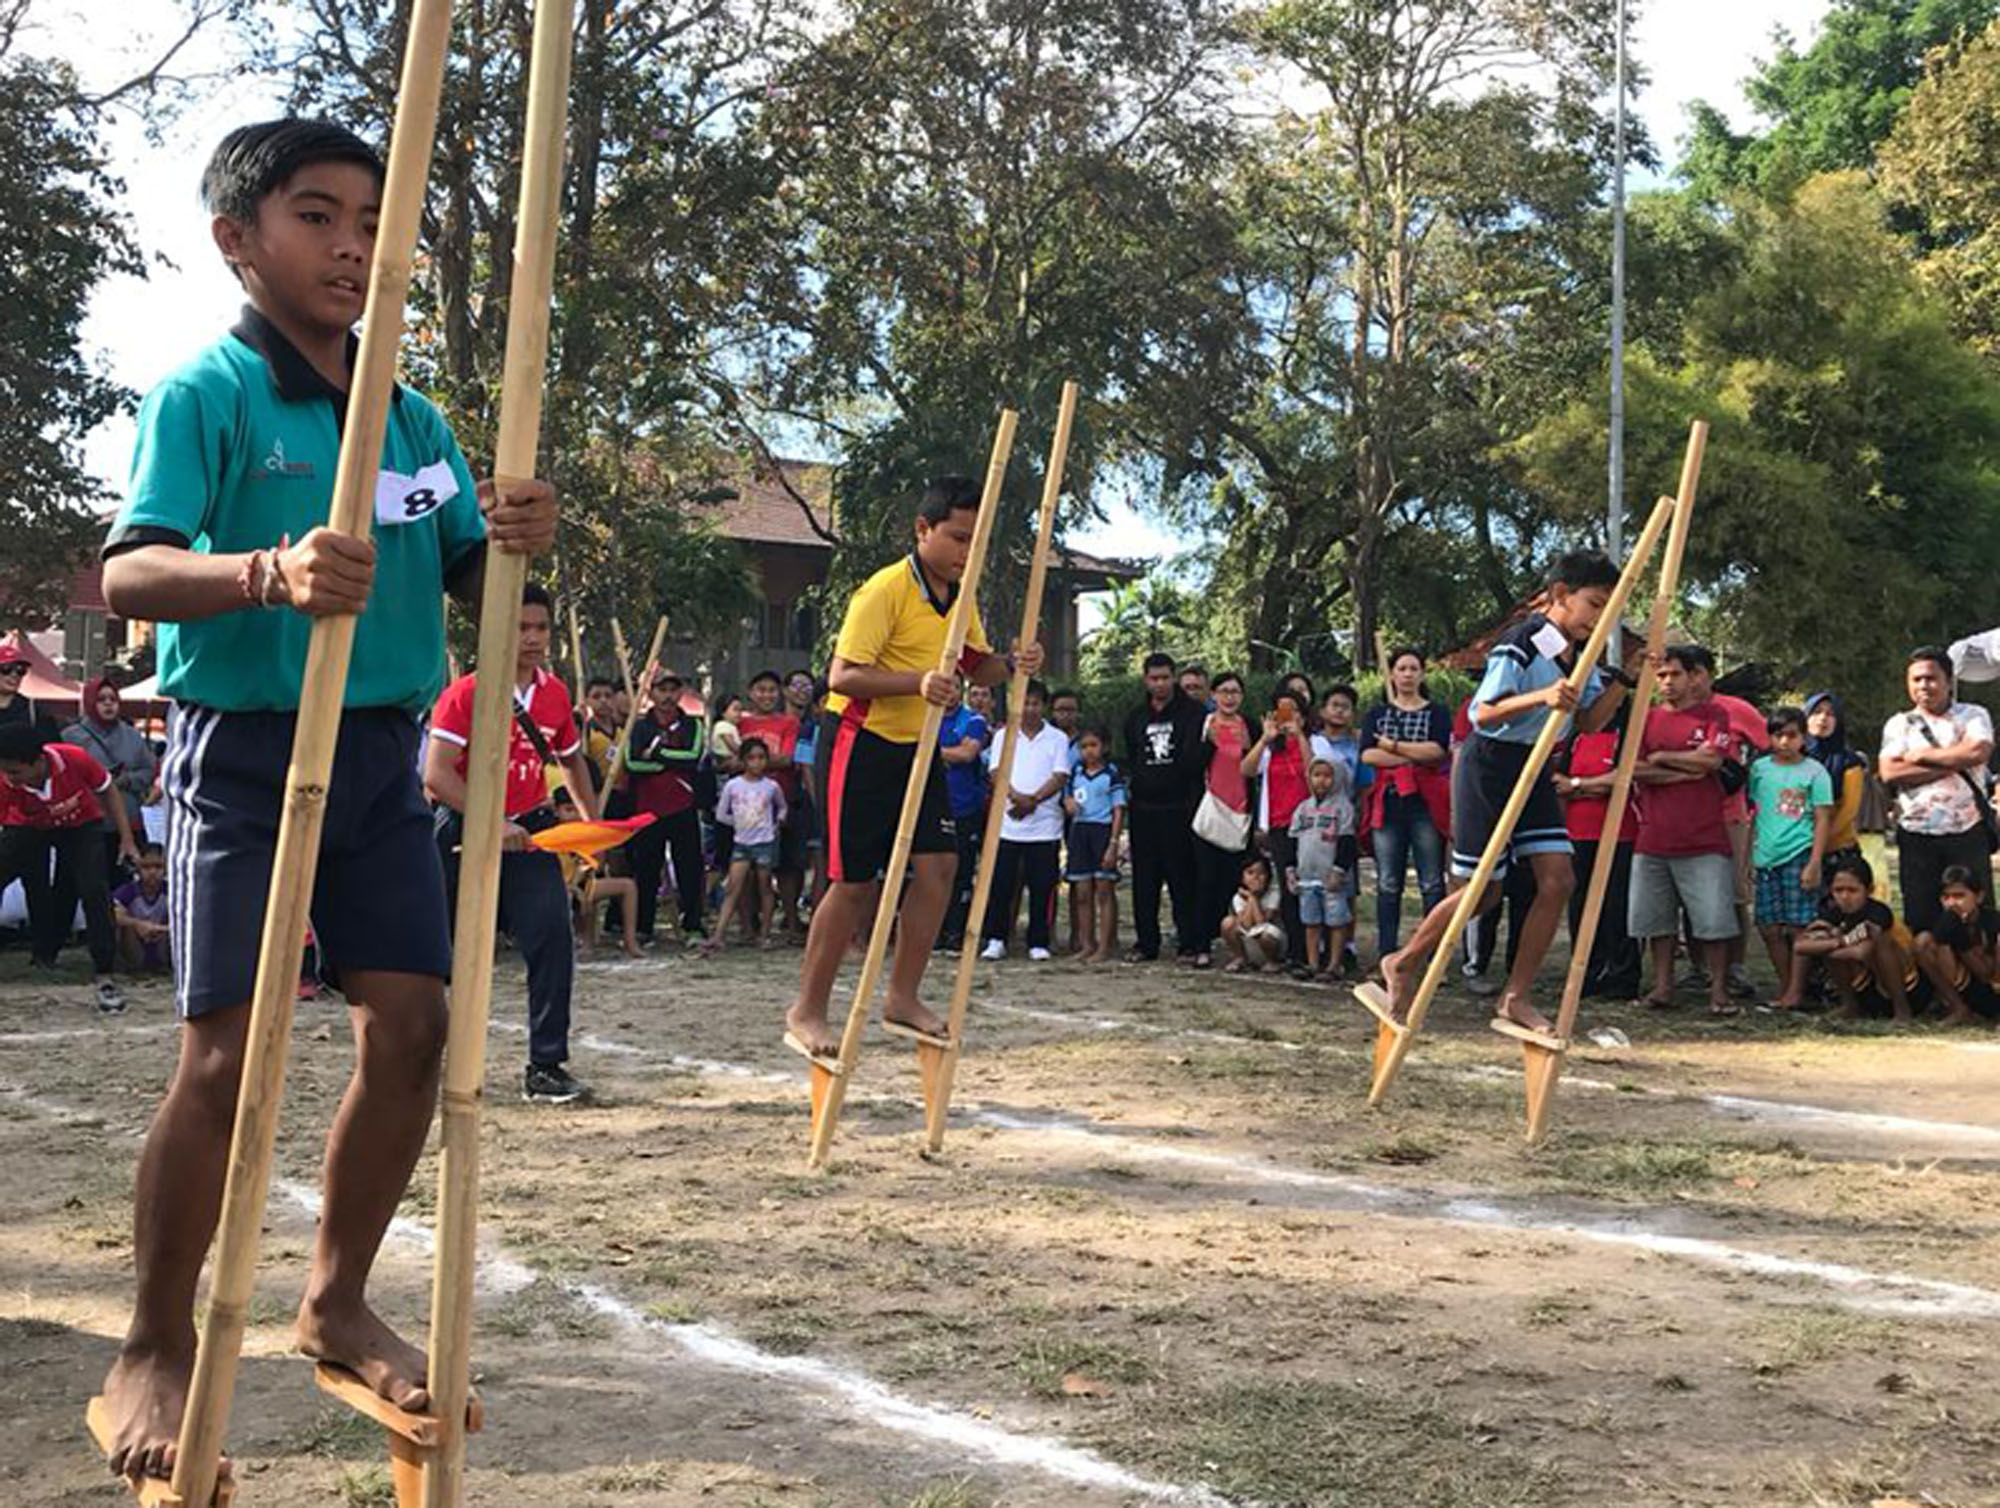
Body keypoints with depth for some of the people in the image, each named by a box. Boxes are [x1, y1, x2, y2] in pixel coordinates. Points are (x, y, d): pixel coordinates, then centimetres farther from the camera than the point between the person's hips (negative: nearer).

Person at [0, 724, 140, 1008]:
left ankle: (105, 977, -12)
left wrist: (127, 839, -13)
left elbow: (108, 791, -14)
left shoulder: (74, 759, -34)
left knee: (95, 891, -18)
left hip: (79, 826, -1)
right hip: (27, 828, 1)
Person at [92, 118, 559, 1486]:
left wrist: (515, 538, -9)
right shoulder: (205, 394, -8)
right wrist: (270, 575, -37)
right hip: (246, 745, -6)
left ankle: (338, 1300, 23)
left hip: (384, 753, 6)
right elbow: (129, 573, -19)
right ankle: (156, 1350, 11)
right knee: (226, 1050, -6)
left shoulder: (415, 418, 11)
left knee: (412, 1025, 4)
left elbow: (465, 577, 13)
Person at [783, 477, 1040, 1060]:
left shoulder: (961, 595, 6)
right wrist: (916, 682, -38)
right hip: (862, 743, -7)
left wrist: (1011, 663, -8)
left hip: (918, 746, 7)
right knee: (854, 881, -5)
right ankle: (807, 1010, 7)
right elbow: (842, 676, -24)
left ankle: (903, 996, 9)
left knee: (938, 863, -3)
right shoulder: (886, 590, -19)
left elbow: (975, 667, 15)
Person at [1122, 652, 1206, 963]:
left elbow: (1198, 760, -5)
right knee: (1144, 879, 7)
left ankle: (1190, 943, 2)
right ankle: (1146, 943, 14)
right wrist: (1131, 784, 8)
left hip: (1179, 807, -4)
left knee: (1183, 879, -3)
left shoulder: (1193, 713, 1)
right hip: (1143, 810, 4)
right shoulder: (1136, 717, 15)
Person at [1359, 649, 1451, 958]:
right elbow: (1367, 755, -2)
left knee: (1432, 883, -4)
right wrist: (1416, 757, -8)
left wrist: (1393, 746, -5)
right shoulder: (1377, 713, 15)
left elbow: (1438, 750, -9)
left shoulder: (1438, 712, 10)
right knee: (1387, 884, 1)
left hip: (1426, 804, -2)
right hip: (1388, 803, 2)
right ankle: (1387, 954, 5)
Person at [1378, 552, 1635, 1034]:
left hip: (1533, 768, 8)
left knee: (1558, 879, -5)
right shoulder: (1520, 645, -19)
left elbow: (1589, 722, 9)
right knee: (1481, 890, -4)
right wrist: (1541, 697, -38)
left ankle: (1516, 996, 4)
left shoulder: (1581, 654, 5)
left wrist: (1623, 681, -6)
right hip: (1489, 764, -8)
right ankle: (1402, 964, 17)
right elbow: (1483, 713, -24)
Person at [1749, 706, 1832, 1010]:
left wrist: (1814, 864, -8)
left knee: (1799, 927, -5)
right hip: (1767, 857, 4)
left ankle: (1796, 991, 2)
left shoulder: (1813, 771, 1)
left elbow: (1823, 819, -1)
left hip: (1799, 856, -4)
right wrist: (1747, 857, 10)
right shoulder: (1760, 768, 10)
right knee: (1771, 928, 5)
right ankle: (1783, 988, 17)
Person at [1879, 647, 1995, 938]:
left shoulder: (1973, 716, 7)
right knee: (1920, 920, 3)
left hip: (1968, 831, -1)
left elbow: (1979, 751, -15)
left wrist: (1922, 755, -7)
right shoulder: (1898, 724, 10)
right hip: (1917, 835, 1)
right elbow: (1889, 773, -7)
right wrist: (1953, 763, -8)